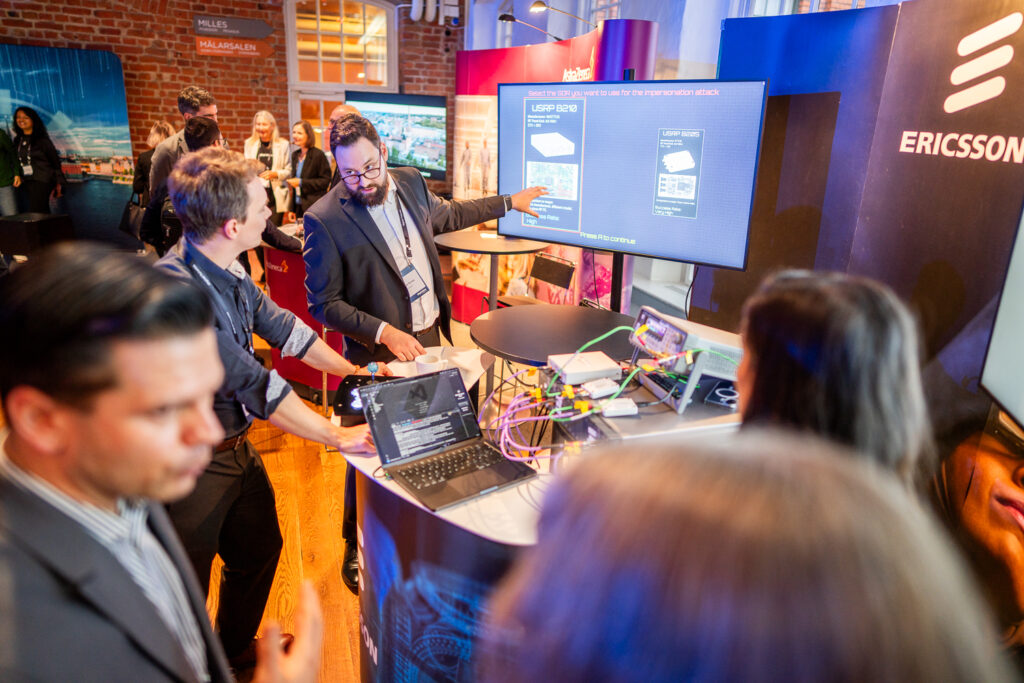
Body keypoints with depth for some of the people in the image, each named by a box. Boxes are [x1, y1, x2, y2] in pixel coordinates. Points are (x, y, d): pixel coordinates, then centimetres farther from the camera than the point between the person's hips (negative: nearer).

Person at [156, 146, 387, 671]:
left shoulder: (227, 270, -4)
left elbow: (280, 325, 7)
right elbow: (255, 386, -31)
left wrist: (357, 372, 9)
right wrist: (336, 436, -24)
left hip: (236, 445, 9)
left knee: (260, 550, 25)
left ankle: (235, 649, 50)